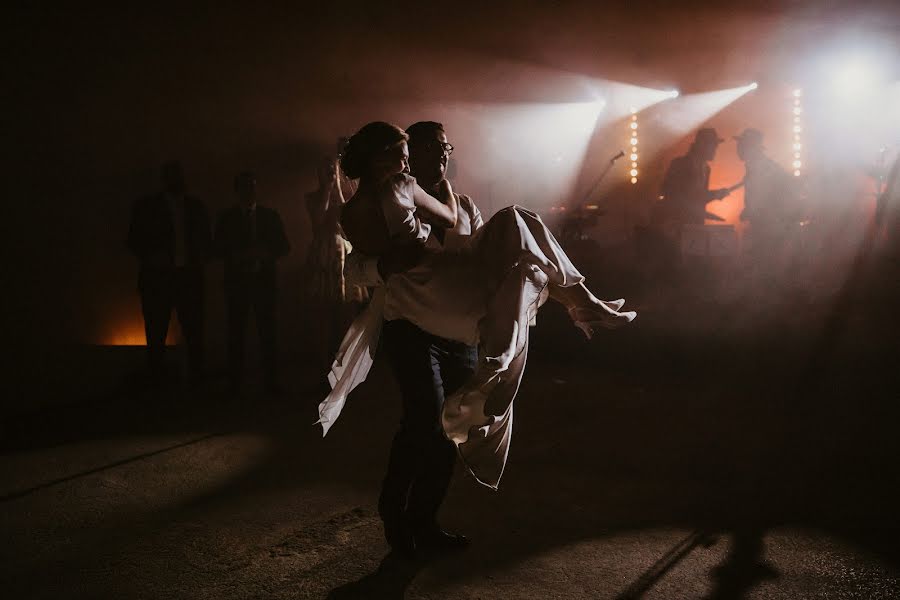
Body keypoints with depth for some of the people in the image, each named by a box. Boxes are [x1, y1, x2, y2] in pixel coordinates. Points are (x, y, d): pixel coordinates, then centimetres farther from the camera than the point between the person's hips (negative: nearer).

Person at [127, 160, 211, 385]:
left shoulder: (197, 207, 14)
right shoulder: (146, 206, 6)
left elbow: (205, 240, 19)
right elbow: (133, 242, 5)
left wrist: (202, 258, 0)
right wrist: (150, 257, -12)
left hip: (190, 278, 2)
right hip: (156, 279, -2)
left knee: (195, 335, -2)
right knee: (156, 337, 1)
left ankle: (196, 381, 5)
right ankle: (156, 381, 9)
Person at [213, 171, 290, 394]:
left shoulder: (270, 215, 10)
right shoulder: (226, 217, 9)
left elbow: (284, 247, 9)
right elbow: (218, 249, 4)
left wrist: (266, 254, -11)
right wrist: (237, 256, -14)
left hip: (264, 281, 0)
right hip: (236, 281, 0)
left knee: (267, 332, -4)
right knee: (236, 333, -2)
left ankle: (271, 382, 1)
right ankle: (235, 383, 3)